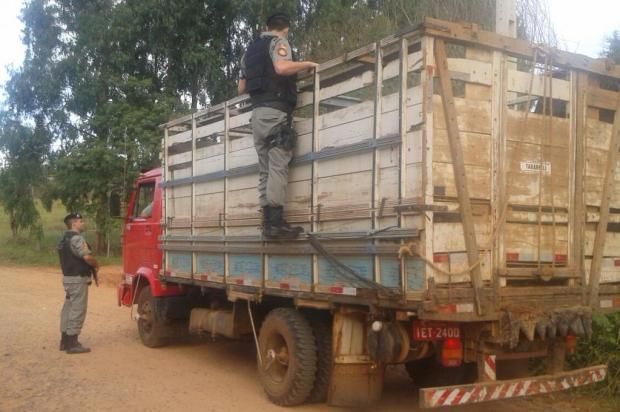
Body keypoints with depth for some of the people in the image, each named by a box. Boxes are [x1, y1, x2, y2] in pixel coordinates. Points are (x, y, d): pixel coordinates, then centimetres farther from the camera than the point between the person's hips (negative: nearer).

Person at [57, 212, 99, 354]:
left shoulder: (64, 239, 16)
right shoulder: (76, 238, -17)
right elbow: (87, 257, -24)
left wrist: (90, 265, 10)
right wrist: (96, 265, -5)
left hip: (68, 277, 10)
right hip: (78, 279, -10)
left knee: (68, 308, 14)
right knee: (77, 310, -7)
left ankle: (65, 340, 20)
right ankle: (72, 343, -6)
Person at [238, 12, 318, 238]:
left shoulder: (251, 49, 24)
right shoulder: (278, 42, 1)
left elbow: (241, 88, 24)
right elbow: (282, 68, -22)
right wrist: (307, 64, -7)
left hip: (257, 112, 8)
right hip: (275, 111, -8)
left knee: (265, 169, 6)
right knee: (278, 166, -12)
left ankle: (268, 222, 2)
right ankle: (275, 221, -18)